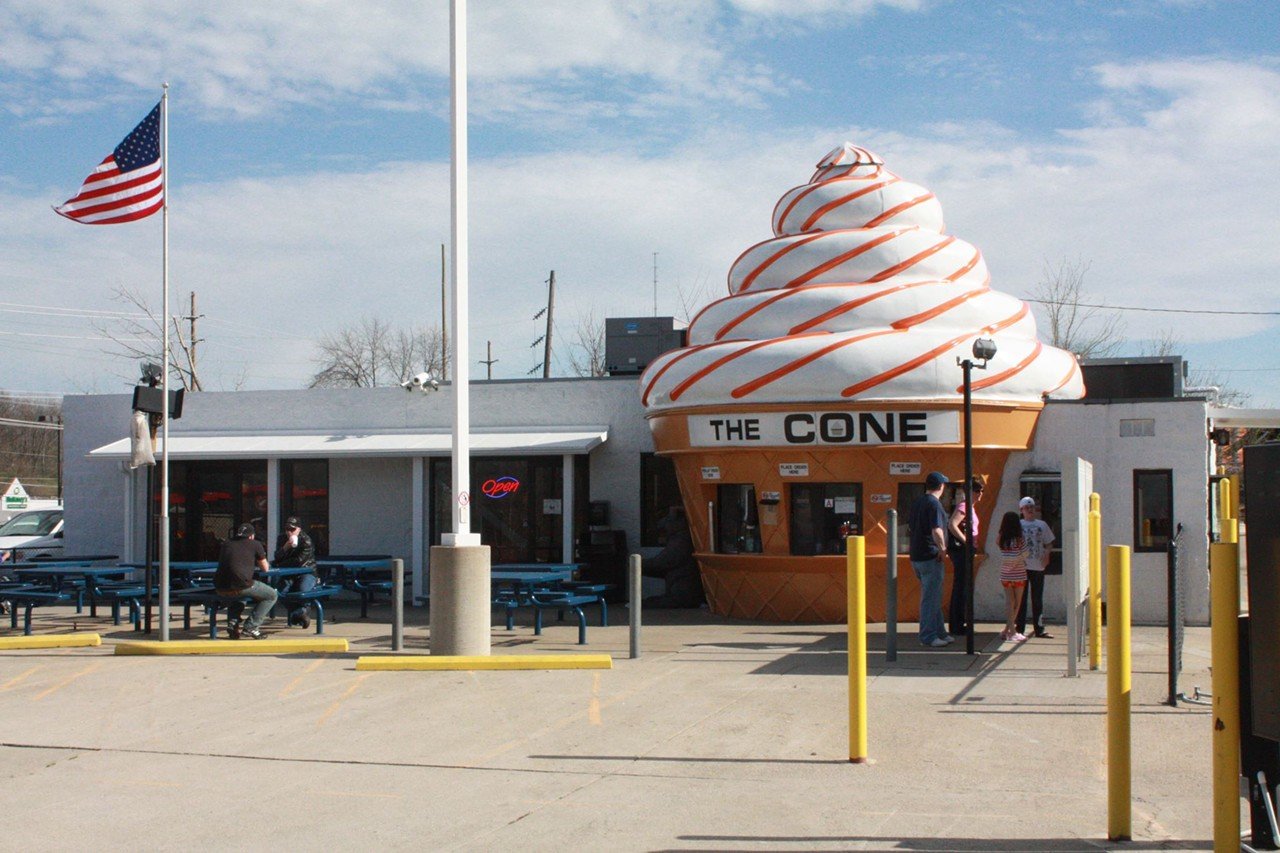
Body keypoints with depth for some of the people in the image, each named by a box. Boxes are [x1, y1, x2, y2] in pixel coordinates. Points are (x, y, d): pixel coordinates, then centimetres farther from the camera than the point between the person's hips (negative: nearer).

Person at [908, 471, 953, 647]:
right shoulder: (934, 504, -16)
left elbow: (910, 526, 23)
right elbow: (937, 531, -28)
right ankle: (927, 636, -1)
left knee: (933, 597, 17)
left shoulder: (917, 502, 12)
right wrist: (942, 548, -14)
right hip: (930, 556, -9)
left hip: (916, 556, 9)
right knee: (930, 598, -4)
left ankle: (939, 633, 23)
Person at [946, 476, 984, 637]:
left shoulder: (970, 507, 17)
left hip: (965, 552, 10)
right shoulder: (964, 506, -13)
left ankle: (959, 624, 19)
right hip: (961, 551, -10)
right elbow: (952, 525, -26)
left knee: (962, 587, 13)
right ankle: (958, 625, -6)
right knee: (961, 587, -8)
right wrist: (966, 541, -23)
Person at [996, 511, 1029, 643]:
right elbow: (1026, 553, -7)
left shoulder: (1001, 539, -5)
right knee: (1017, 603, 7)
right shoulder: (1019, 540, -13)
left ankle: (1009, 630, 2)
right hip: (1018, 575, -3)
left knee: (1009, 601, 7)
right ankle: (1010, 631, 5)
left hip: (1005, 575, 3)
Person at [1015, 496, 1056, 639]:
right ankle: (1020, 628, 5)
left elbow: (1049, 544, 13)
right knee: (1021, 598, 1)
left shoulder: (1042, 525, 10)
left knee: (1037, 599, 6)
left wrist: (1047, 554, -6)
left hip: (1038, 567, 2)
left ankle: (1039, 628, 9)